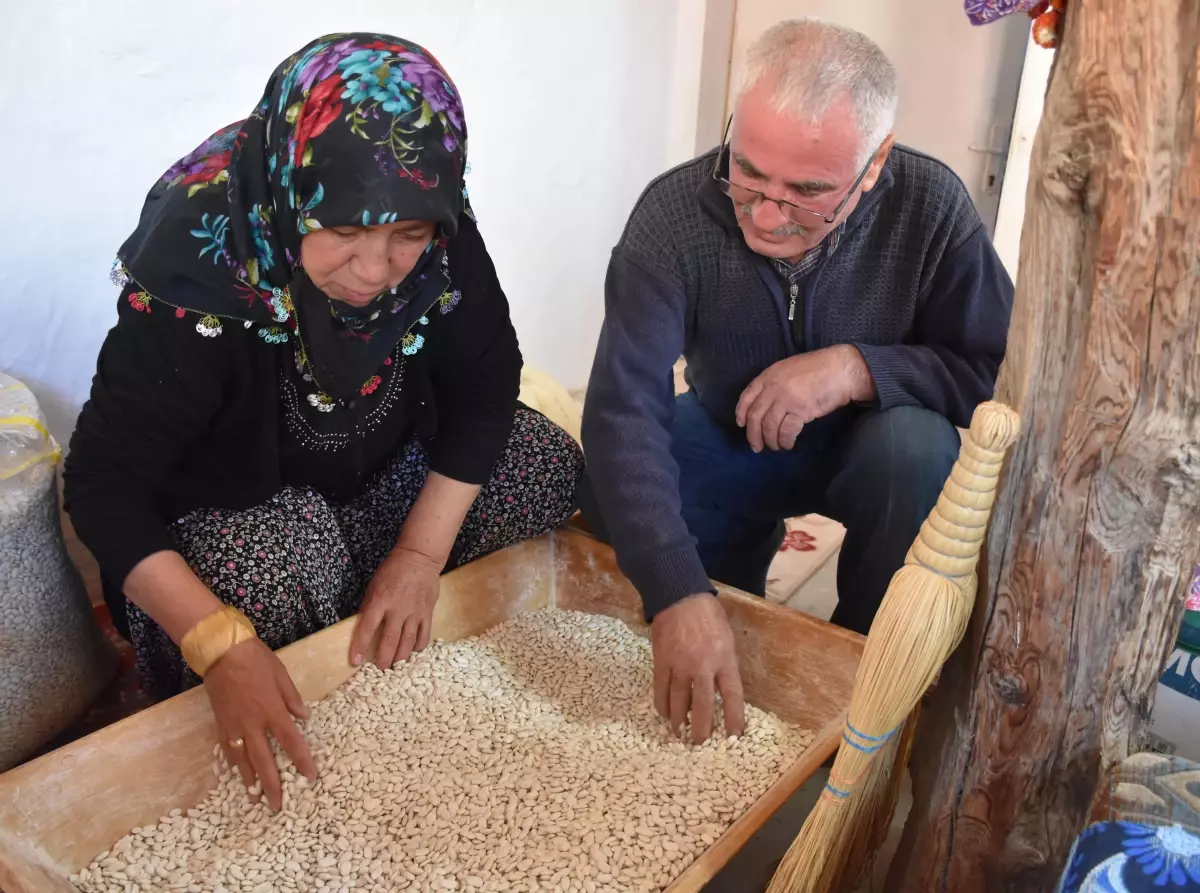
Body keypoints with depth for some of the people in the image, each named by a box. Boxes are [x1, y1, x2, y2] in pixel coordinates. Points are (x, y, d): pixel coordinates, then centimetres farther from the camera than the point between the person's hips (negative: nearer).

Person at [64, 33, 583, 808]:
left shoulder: (438, 238, -23)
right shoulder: (199, 273, -33)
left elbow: (487, 377, -15)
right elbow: (104, 484, -29)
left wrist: (422, 552, -23)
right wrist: (223, 645, -41)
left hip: (393, 470, 4)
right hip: (231, 502, -4)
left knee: (552, 471, -13)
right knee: (290, 568, -34)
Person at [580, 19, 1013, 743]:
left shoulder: (929, 205, -24)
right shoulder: (676, 211, -27)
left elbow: (1005, 373, -18)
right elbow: (623, 410, -35)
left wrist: (858, 367, -35)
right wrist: (682, 597, -46)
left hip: (865, 446, -1)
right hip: (726, 438, 1)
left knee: (918, 446, -32)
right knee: (606, 502, -22)